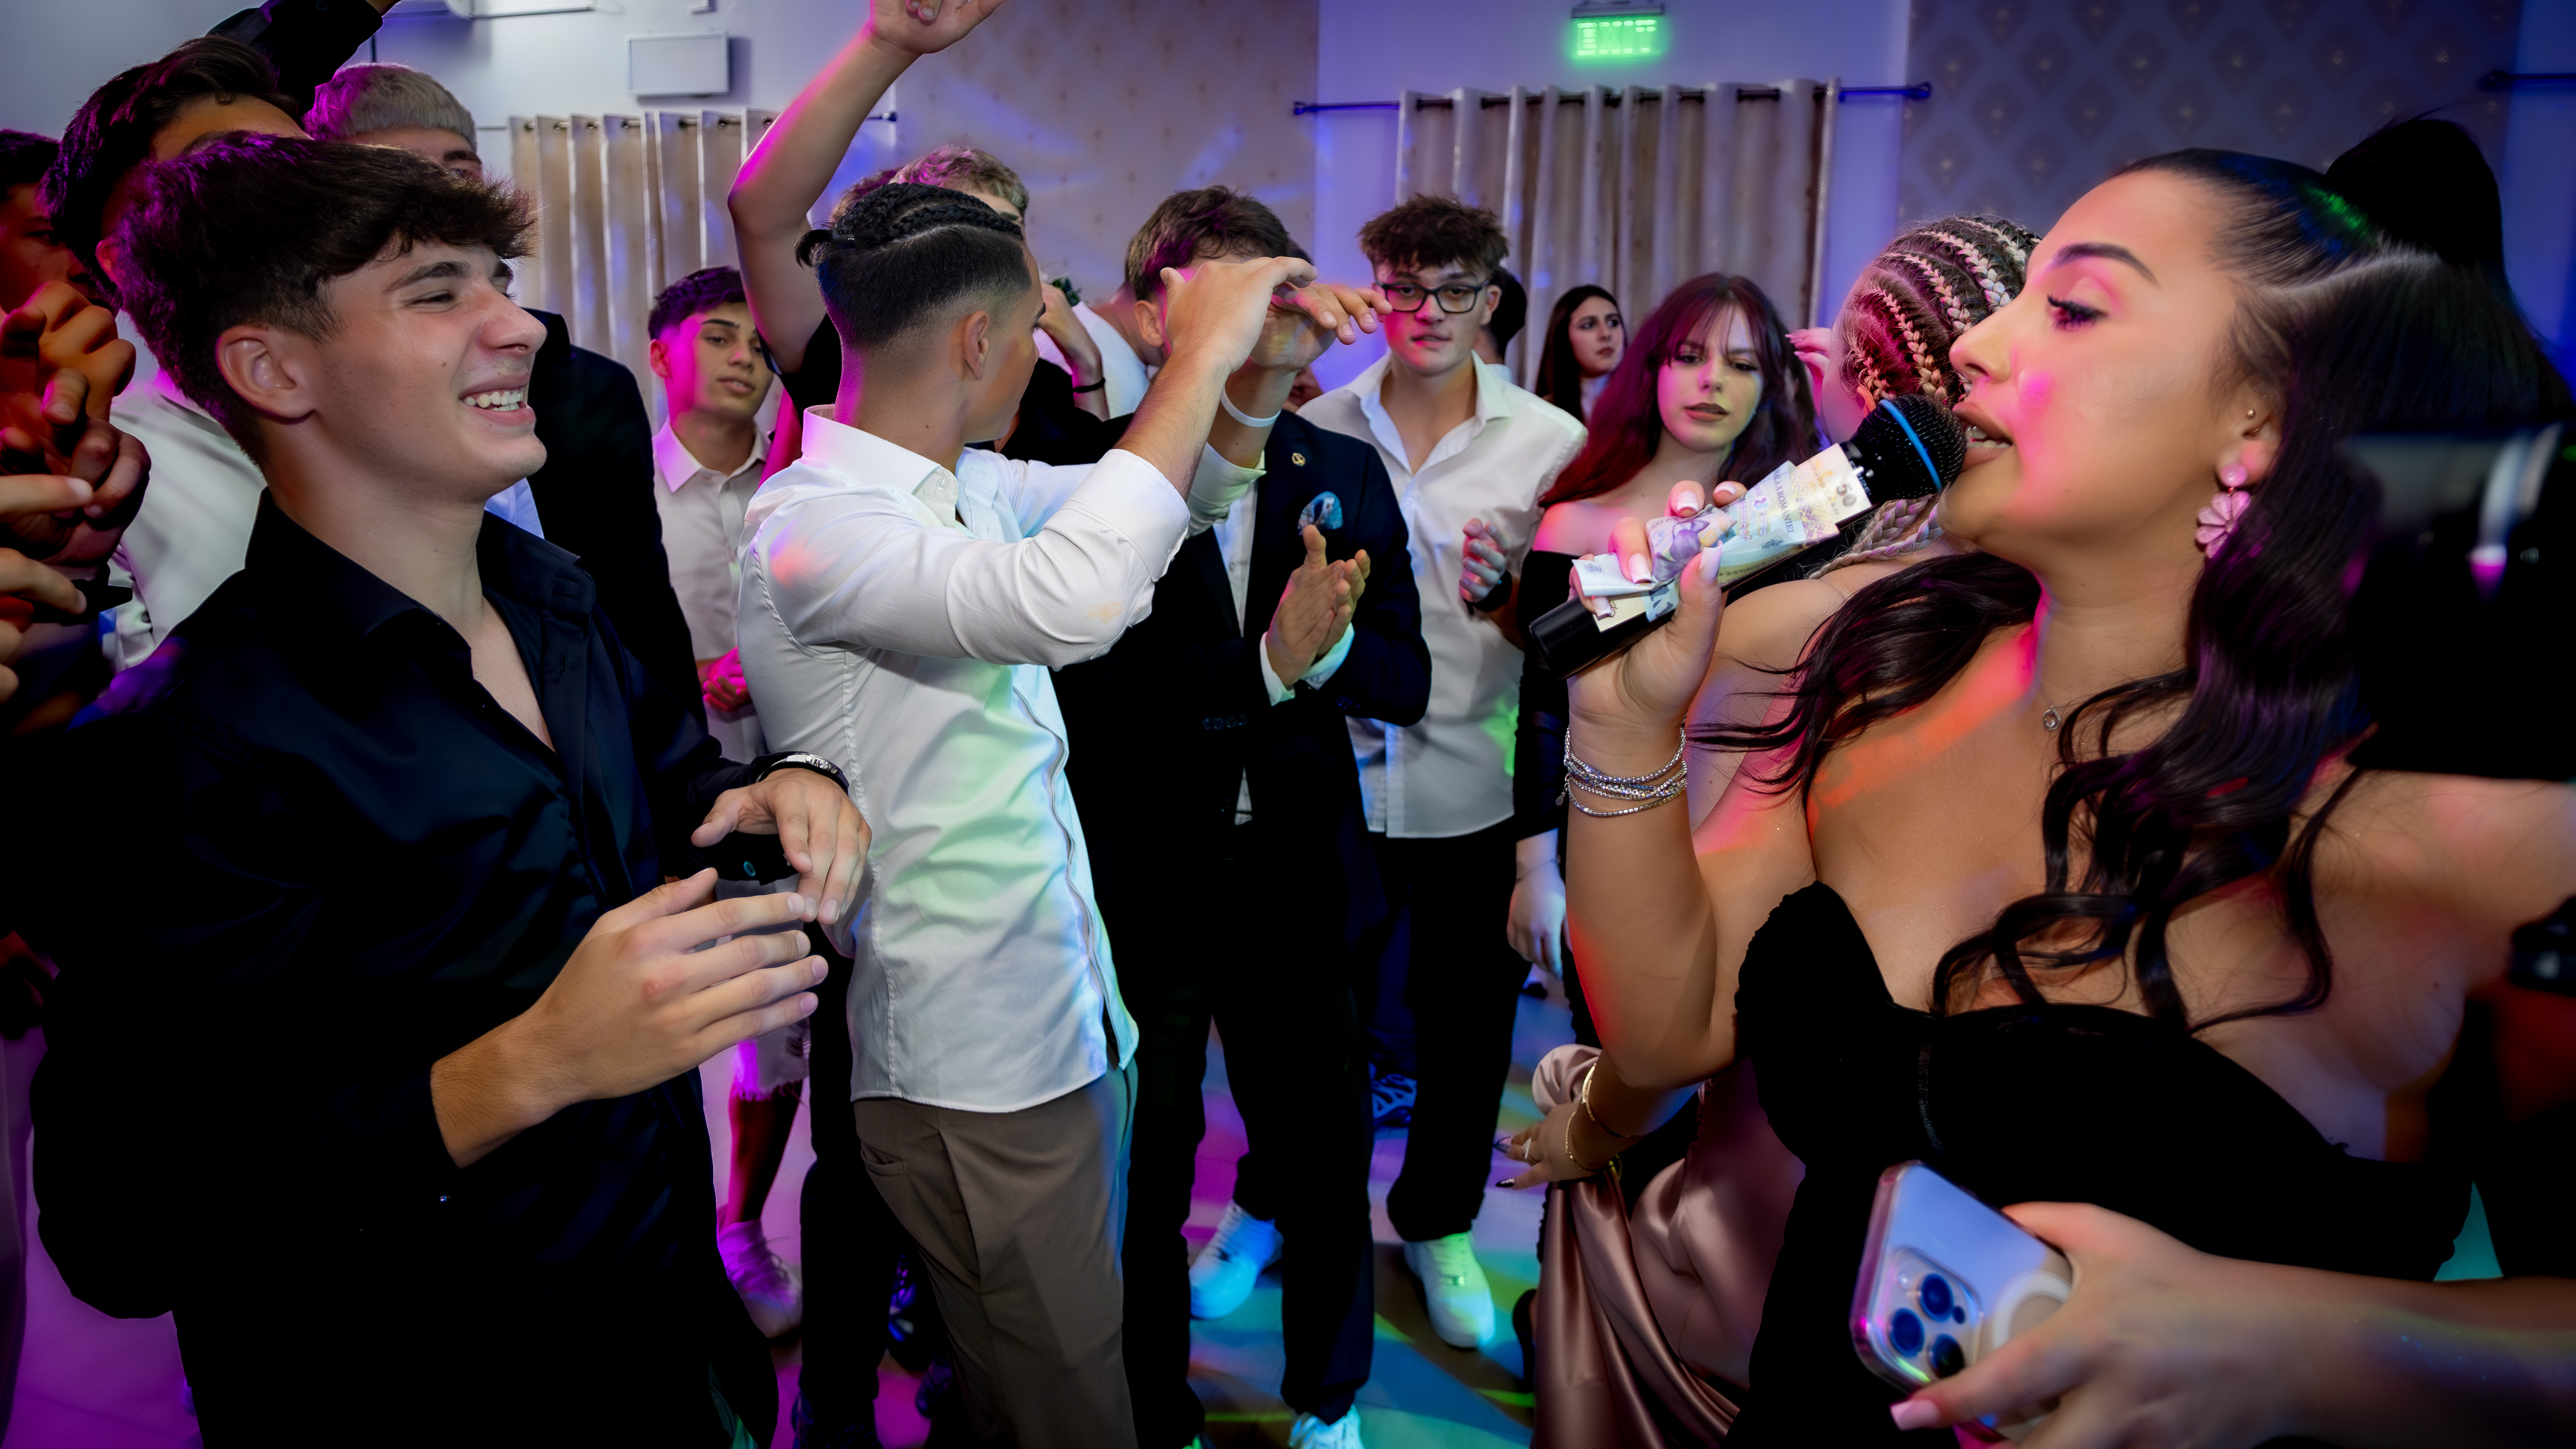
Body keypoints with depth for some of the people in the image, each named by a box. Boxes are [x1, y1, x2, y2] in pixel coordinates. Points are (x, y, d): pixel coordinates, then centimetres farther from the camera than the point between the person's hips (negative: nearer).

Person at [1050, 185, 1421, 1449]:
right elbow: (1092, 699, -22)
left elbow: (1404, 681, -2)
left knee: (1324, 1149, 20)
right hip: (1136, 887, -3)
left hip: (1297, 878, 4)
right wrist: (1268, 661, -29)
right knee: (1143, 1167, 17)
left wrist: (1328, 646, -22)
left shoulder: (1346, 473, 0)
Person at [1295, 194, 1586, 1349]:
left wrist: (1520, 603, -19)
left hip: (1478, 784, 0)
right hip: (1335, 774, 0)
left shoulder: (1550, 443, -1)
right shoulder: (1316, 429, 2)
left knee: (1468, 1017, 13)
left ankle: (1438, 1222, 38)